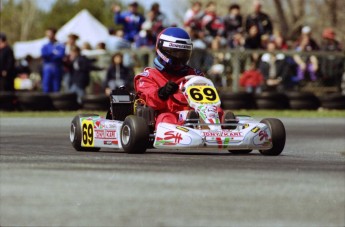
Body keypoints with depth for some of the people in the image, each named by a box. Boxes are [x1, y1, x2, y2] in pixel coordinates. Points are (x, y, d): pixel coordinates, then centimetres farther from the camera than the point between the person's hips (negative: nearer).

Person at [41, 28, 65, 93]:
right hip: (47, 70, 2)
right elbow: (43, 54, -6)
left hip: (57, 69, -2)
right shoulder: (45, 46, 13)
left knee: (56, 89, -1)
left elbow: (61, 55, -13)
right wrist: (53, 53, -8)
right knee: (46, 89, -5)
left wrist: (49, 56, -7)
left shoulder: (60, 46, 3)